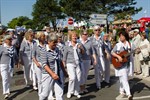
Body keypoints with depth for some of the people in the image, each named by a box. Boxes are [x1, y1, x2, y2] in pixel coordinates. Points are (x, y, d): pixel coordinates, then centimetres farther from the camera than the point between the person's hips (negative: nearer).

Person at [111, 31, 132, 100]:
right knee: (124, 78, -8)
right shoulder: (118, 45, -4)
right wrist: (118, 56, -19)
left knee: (123, 78, 13)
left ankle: (122, 90, 31)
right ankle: (128, 93, -7)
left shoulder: (129, 44, 5)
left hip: (127, 63, 4)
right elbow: (112, 52, -5)